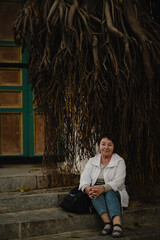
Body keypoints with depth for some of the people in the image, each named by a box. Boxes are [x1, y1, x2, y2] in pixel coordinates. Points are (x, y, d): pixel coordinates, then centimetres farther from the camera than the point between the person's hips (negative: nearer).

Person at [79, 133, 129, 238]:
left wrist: (103, 188, -32)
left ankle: (117, 224, -57)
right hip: (97, 197, 2)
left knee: (109, 192, -35)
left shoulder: (119, 161, 2)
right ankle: (107, 223, -47)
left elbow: (118, 181, -14)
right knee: (95, 192, -31)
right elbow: (85, 177, -2)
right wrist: (88, 189, -27)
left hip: (115, 194, -2)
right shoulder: (92, 161, 13)